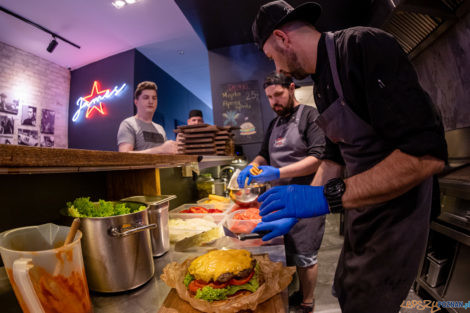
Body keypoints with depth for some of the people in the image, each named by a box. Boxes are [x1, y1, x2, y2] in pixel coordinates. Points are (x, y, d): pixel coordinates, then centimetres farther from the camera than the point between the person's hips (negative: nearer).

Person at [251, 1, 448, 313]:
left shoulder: (365, 45, -20)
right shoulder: (322, 86, 6)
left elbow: (428, 154, -28)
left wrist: (329, 196, -30)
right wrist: (296, 210, 3)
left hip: (395, 216, -8)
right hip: (361, 212, 8)